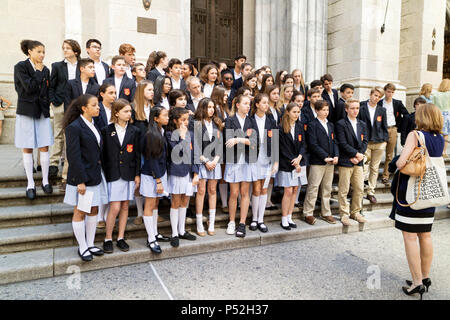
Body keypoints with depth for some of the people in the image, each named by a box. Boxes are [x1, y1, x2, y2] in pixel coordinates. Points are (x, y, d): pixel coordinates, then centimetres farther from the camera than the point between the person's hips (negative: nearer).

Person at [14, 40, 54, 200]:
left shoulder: (45, 70, 11)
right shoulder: (21, 67, -2)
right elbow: (29, 87, -14)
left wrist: (46, 106, 1)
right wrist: (39, 72, -5)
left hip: (42, 112, 4)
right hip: (26, 112, -3)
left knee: (44, 147, 1)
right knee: (27, 149, 3)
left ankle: (45, 180, 12)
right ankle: (30, 184, 10)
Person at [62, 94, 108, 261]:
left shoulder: (94, 125, 8)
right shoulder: (74, 127, -15)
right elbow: (73, 156, -18)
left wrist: (99, 171, 10)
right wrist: (80, 181, -19)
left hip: (95, 175, 8)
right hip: (82, 176, -8)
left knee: (94, 210, 14)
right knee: (80, 213, 7)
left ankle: (90, 244, 28)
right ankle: (82, 247, 20)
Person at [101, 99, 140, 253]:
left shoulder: (134, 131, 5)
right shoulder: (106, 131, 0)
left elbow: (137, 155, 5)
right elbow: (103, 154, 1)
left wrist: (137, 175, 1)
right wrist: (104, 174, -3)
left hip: (129, 174, 2)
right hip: (113, 175, -2)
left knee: (125, 206, 8)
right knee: (115, 208, -6)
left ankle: (121, 238, 21)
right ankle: (108, 239, 12)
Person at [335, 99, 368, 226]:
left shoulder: (362, 124, 15)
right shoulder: (341, 124, -5)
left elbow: (365, 141, 9)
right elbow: (342, 143, -12)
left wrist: (359, 156, -5)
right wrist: (356, 153, -12)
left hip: (358, 162, 6)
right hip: (345, 161, -6)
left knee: (359, 189, 9)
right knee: (343, 190, -1)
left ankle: (356, 212, 23)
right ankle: (344, 214, 11)